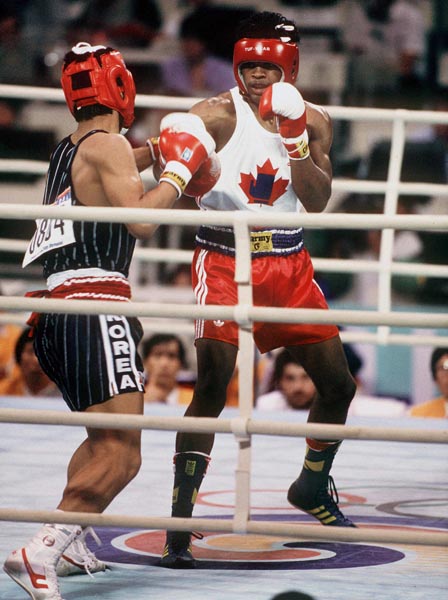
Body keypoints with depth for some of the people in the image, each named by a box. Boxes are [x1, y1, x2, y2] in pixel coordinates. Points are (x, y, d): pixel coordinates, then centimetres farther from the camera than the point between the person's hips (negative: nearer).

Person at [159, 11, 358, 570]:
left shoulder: (313, 121, 3)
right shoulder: (219, 114, -10)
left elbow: (318, 201, -6)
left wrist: (294, 141, -20)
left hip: (288, 263, 5)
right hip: (224, 260, -5)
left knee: (337, 383, 10)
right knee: (213, 383, -18)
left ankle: (312, 487, 37)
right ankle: (179, 520, -14)